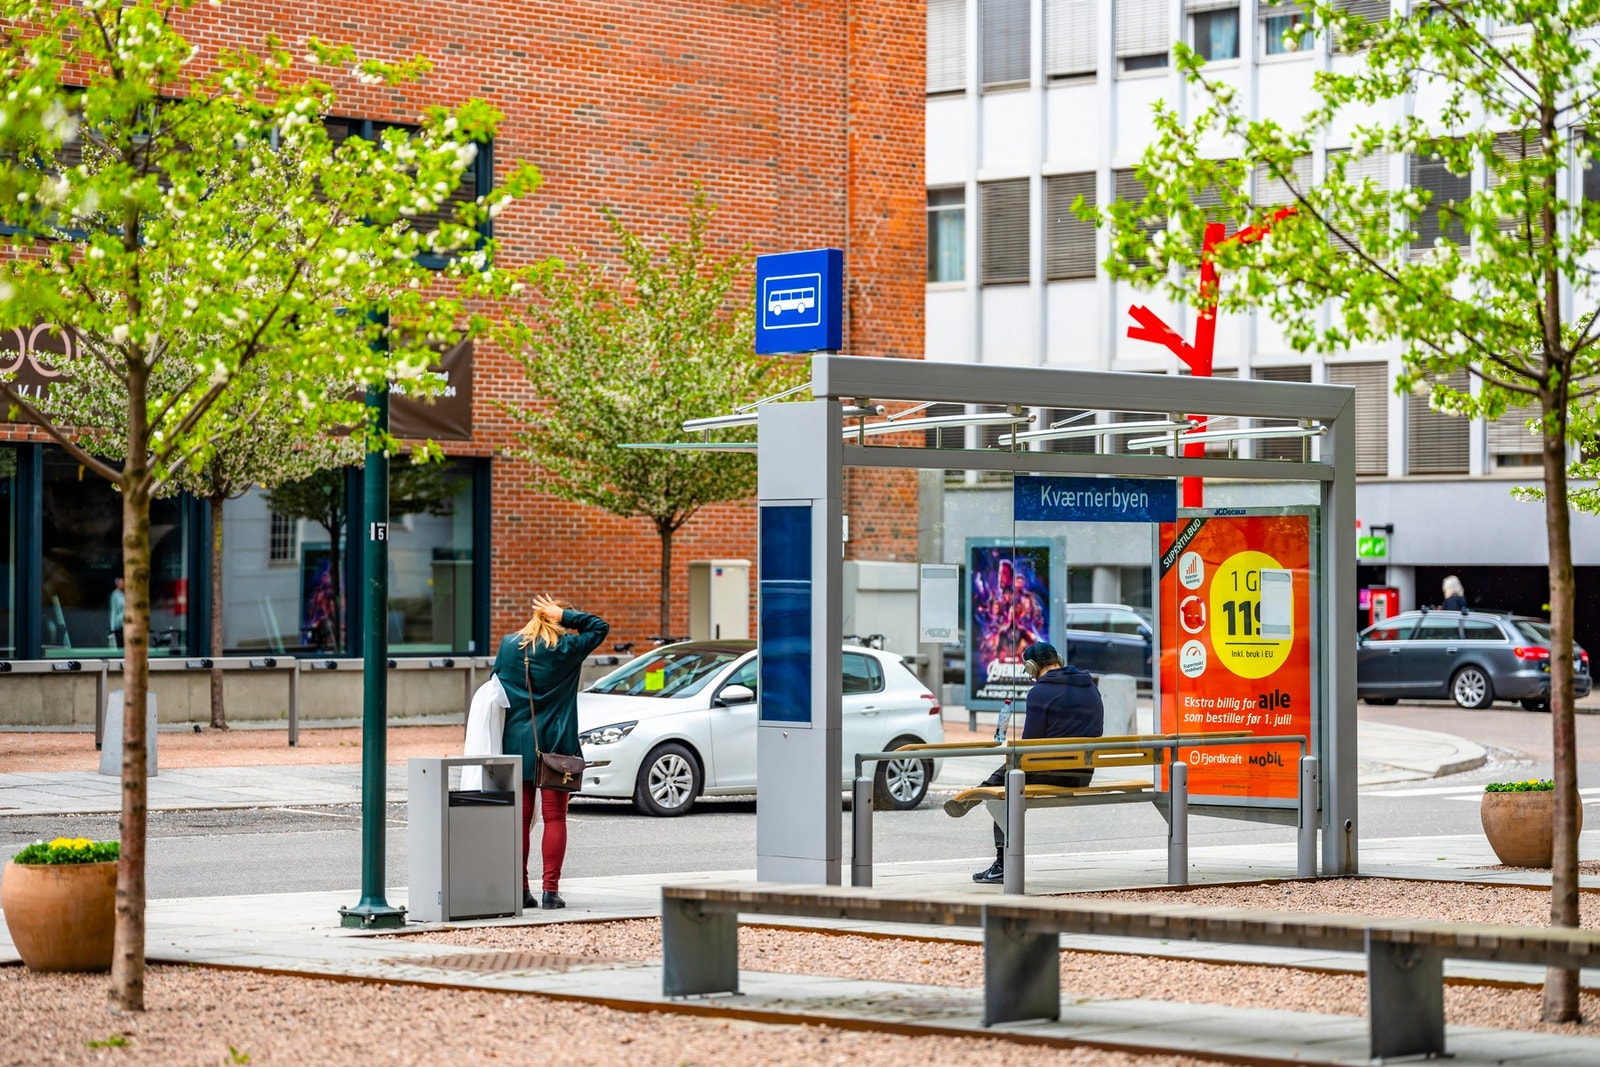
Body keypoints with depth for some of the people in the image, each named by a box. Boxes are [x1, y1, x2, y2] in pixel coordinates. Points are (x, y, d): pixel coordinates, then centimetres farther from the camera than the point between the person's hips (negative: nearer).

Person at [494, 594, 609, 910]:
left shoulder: (508, 645, 4)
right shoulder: (566, 649, -5)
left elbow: (495, 683, 11)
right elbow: (600, 626, 5)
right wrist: (564, 616, -2)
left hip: (517, 744, 3)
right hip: (555, 745, -3)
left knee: (520, 818, 7)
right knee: (554, 818, 1)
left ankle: (519, 889, 5)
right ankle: (551, 890, -4)